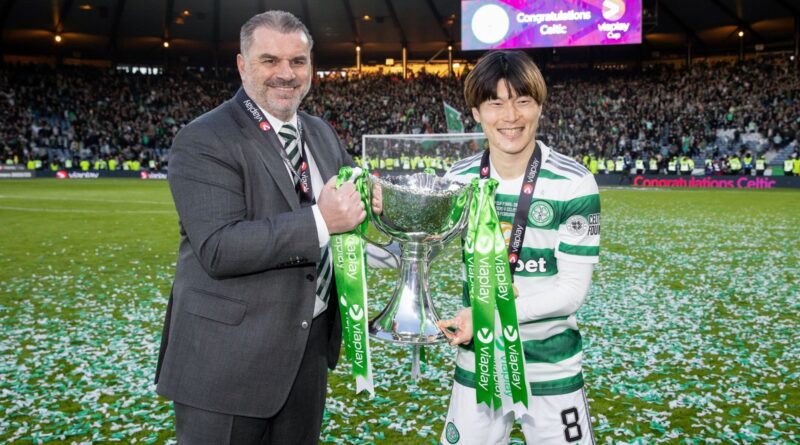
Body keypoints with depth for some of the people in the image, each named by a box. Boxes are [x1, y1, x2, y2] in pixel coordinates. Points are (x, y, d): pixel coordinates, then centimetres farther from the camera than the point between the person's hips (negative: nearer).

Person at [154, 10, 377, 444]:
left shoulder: (320, 132, 10)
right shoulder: (203, 142, -14)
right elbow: (219, 248, -24)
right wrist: (320, 221, -26)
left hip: (310, 343, 7)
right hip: (228, 358, -6)